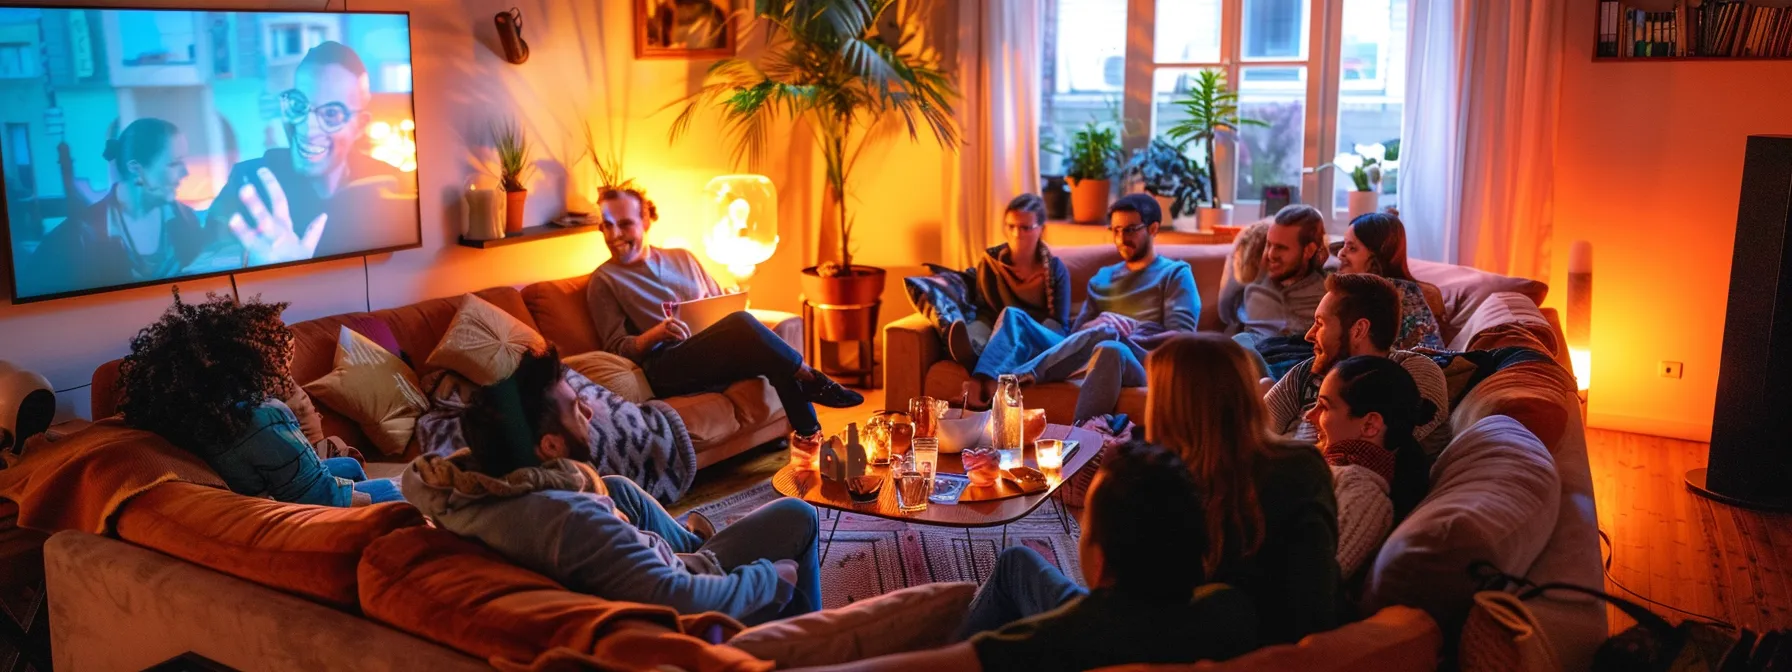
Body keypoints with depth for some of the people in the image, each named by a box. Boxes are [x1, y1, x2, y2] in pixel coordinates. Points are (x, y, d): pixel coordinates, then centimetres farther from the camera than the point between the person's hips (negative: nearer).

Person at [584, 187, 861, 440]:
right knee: (741, 323, -31)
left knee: (781, 362, -28)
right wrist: (656, 333, -21)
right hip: (665, 370, -5)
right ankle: (811, 379, -16)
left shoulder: (683, 258, 21)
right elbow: (616, 348, 1)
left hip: (718, 355, 5)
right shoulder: (604, 280, 8)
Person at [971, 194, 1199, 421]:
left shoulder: (1175, 274, 13)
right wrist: (1098, 328, -8)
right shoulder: (1104, 277, 28)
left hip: (1141, 362, -5)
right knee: (1014, 316, -8)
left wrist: (1127, 337, -14)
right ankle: (987, 390, -35)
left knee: (1109, 345, -41)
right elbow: (1078, 330, 15)